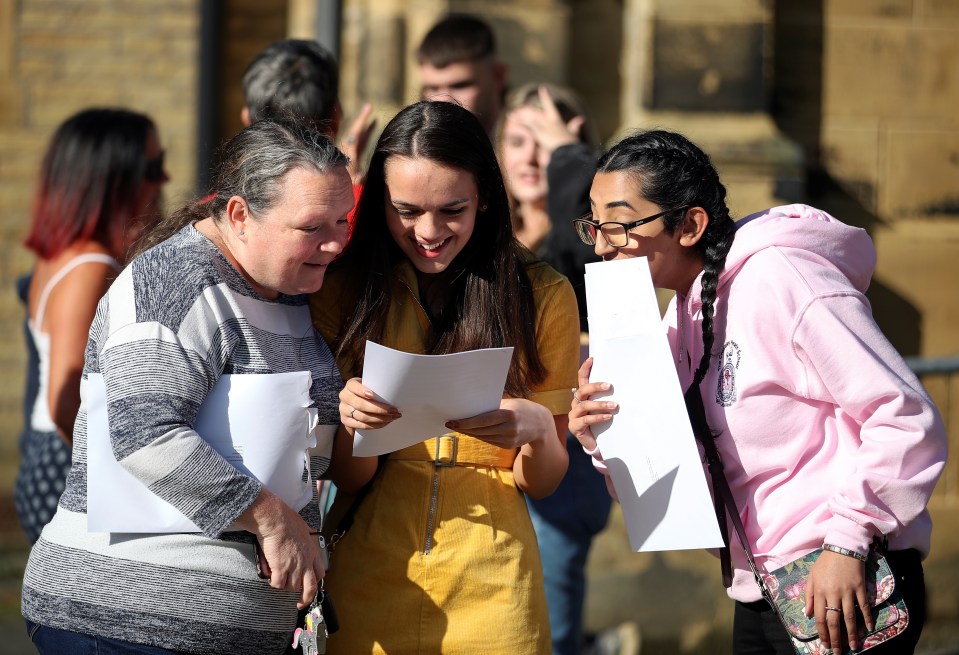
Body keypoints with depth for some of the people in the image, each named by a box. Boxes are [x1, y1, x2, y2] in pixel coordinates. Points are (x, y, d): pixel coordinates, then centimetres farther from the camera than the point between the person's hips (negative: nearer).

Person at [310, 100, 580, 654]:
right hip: (367, 582, 0)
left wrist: (538, 430, -22)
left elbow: (541, 483, -1)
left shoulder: (542, 295, -2)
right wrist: (353, 421, -23)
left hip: (490, 589, 0)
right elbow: (349, 478, -2)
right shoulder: (344, 291, -1)